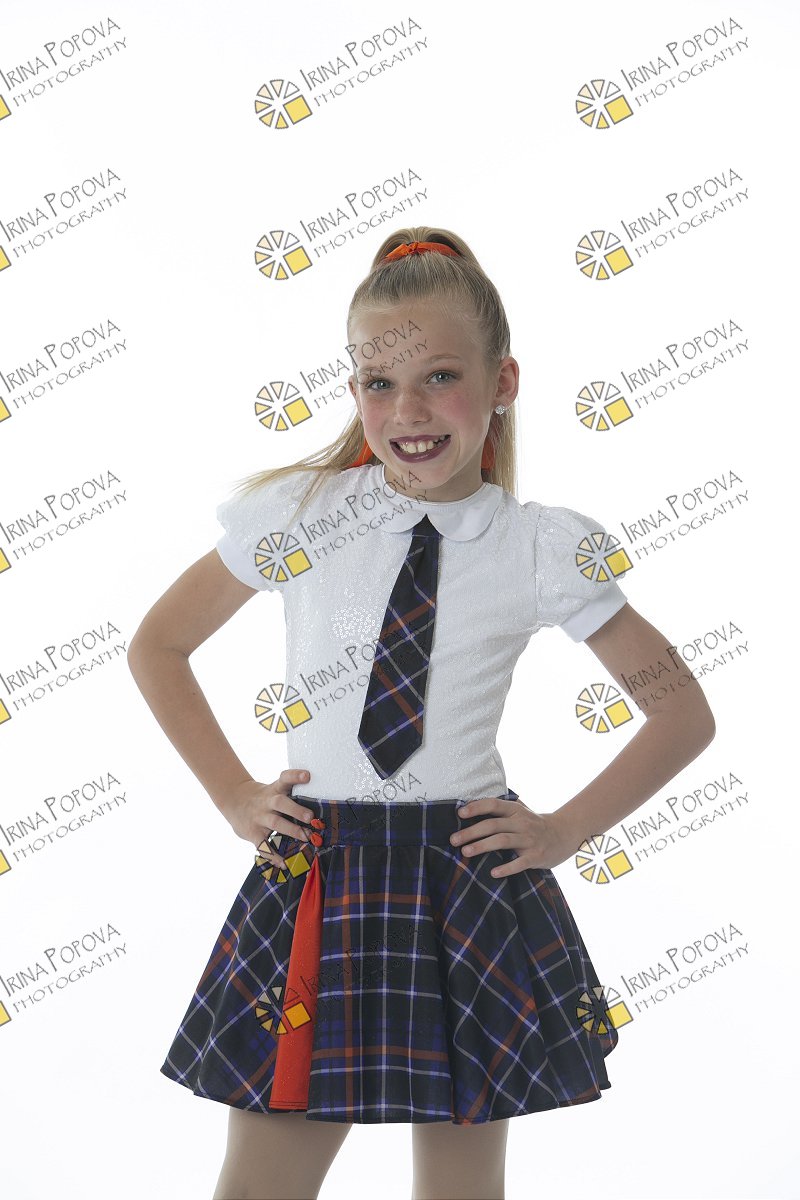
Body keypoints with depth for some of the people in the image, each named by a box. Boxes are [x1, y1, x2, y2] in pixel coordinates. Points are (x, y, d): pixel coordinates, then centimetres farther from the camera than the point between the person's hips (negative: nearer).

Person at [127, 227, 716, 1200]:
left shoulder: (544, 551, -5)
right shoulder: (294, 516, -3)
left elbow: (684, 714, 5)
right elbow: (157, 647, 10)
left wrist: (565, 828, -1)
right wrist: (232, 794, 3)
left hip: (474, 883, 0)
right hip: (312, 882, 1)